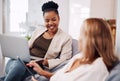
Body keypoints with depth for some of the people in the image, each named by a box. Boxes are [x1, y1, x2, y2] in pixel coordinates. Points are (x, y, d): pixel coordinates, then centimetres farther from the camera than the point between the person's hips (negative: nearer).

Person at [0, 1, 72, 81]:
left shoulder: (66, 38, 3)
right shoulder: (38, 31, 19)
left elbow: (63, 60, -4)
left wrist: (45, 62, -19)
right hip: (22, 60, 4)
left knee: (18, 67, -35)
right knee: (16, 64, -35)